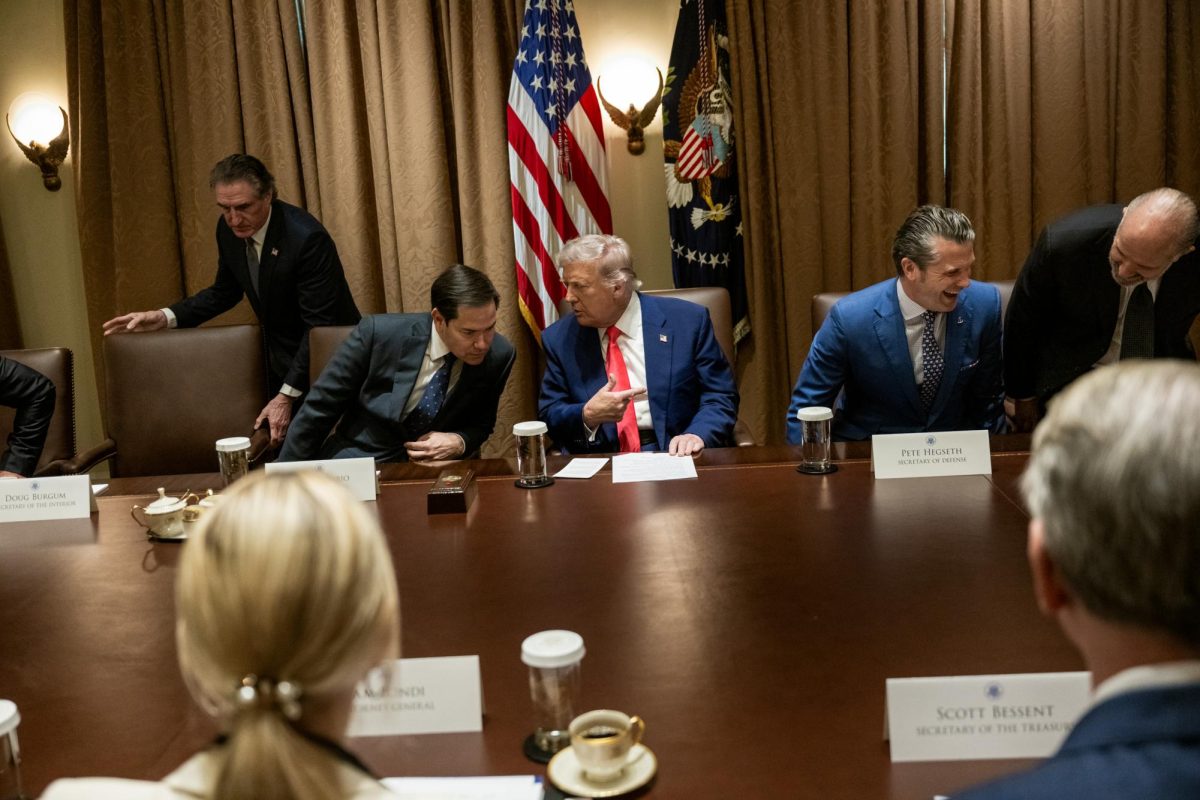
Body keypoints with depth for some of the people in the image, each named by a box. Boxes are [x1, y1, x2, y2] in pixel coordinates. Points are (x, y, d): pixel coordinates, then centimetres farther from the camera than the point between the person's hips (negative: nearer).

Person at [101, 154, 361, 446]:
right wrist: (165, 317, -4)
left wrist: (287, 396, -27)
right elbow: (224, 292, 11)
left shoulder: (308, 237, -26)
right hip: (280, 359, 7)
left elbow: (319, 326, -25)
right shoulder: (229, 229, -5)